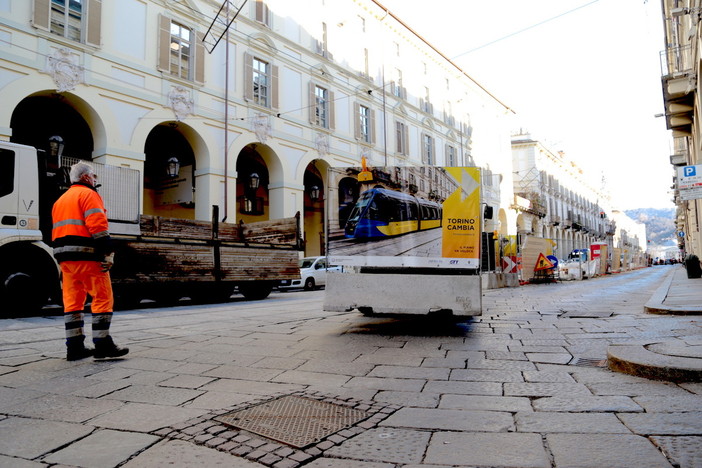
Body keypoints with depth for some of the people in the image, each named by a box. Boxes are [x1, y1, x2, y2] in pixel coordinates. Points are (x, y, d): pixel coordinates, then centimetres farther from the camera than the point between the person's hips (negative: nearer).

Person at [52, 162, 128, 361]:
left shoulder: (61, 200, 24)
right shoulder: (89, 194, -3)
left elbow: (57, 231, 21)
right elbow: (98, 225, -16)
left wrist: (64, 259, 22)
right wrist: (108, 253, -19)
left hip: (65, 256, 9)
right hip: (87, 255, -9)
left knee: (72, 300, 8)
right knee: (102, 298, -4)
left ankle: (74, 347, 10)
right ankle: (102, 344, -4)